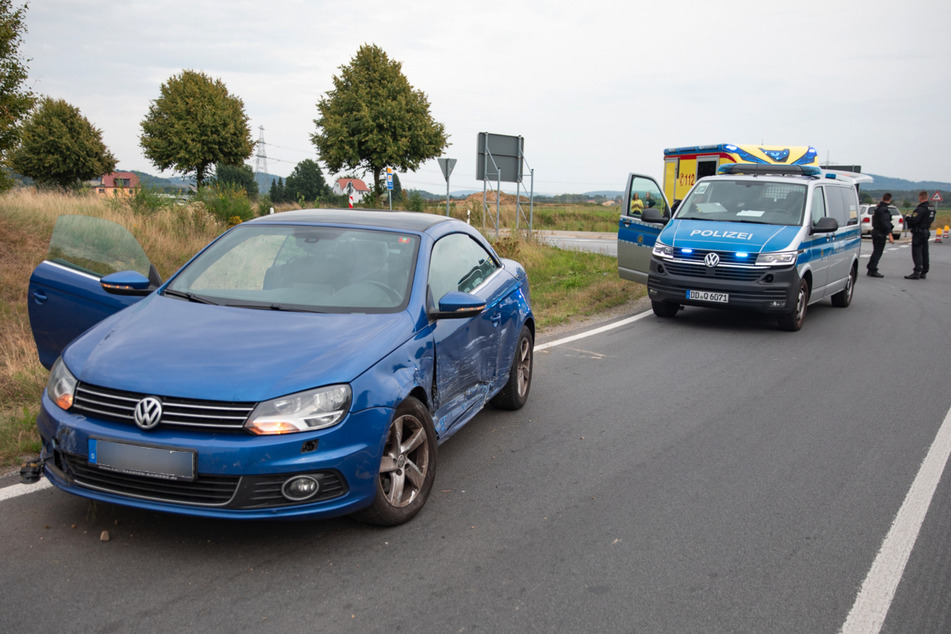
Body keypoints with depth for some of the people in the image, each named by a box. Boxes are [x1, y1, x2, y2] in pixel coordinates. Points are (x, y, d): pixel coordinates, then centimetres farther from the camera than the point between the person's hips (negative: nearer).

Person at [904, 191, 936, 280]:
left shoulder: (921, 208, -19)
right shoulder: (931, 207, 10)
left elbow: (914, 220, -26)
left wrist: (908, 217, -4)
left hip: (919, 233, -9)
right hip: (926, 231, 9)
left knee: (917, 253, -7)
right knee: (924, 253, 12)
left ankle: (917, 272, -10)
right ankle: (924, 272, 18)